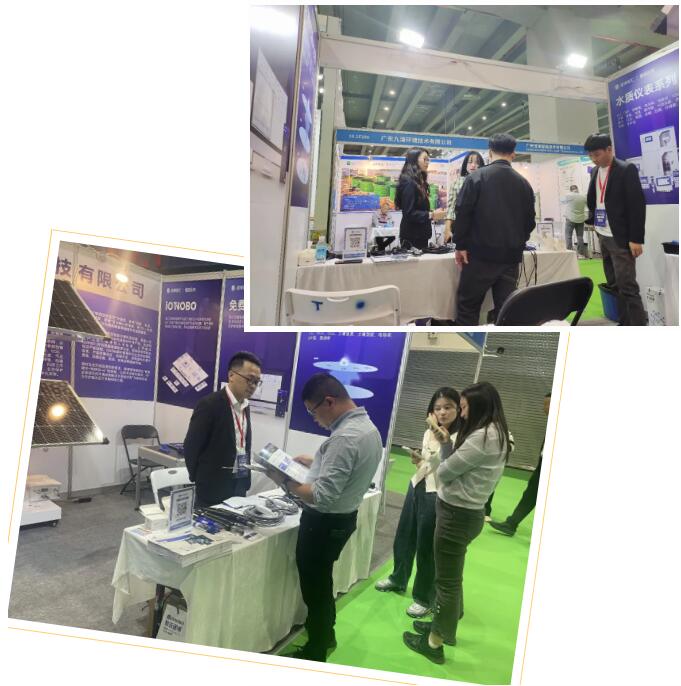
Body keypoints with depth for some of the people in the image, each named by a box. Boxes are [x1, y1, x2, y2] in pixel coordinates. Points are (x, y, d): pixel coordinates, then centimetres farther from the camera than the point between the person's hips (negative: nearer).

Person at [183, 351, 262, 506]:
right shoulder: (210, 404, -15)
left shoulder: (245, 407, 9)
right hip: (214, 486, -7)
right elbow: (191, 447, -12)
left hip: (240, 483, 7)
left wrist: (245, 478, 10)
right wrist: (200, 481, -5)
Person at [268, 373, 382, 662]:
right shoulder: (367, 426, 1)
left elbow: (323, 496, -30)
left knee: (314, 585, 11)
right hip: (344, 517, 10)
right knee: (322, 581, 27)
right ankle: (325, 634, 47)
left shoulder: (345, 438, -30)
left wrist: (285, 482, -21)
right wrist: (314, 463, 11)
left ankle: (315, 653, 30)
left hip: (325, 522, -10)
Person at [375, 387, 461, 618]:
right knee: (403, 537, 19)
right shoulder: (429, 432, 9)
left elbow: (438, 459, -29)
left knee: (426, 547, 4)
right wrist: (417, 459, 0)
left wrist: (436, 430, -24)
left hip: (437, 495, -8)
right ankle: (398, 579, 43)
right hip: (417, 487, 8)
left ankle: (425, 598, 23)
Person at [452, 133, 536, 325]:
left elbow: (462, 212, -9)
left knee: (467, 307, 3)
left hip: (481, 254, -4)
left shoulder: (476, 177, -4)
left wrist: (460, 245, -2)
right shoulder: (524, 183, 9)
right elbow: (530, 220, 13)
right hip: (511, 255, 4)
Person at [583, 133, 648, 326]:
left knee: (627, 286, -9)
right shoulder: (595, 171, 11)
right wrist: (592, 220, 4)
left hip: (620, 238, -7)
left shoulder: (627, 169, -9)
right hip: (603, 236, 7)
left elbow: (637, 204, -13)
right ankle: (625, 324, 15)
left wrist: (636, 239, -17)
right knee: (613, 285, 8)